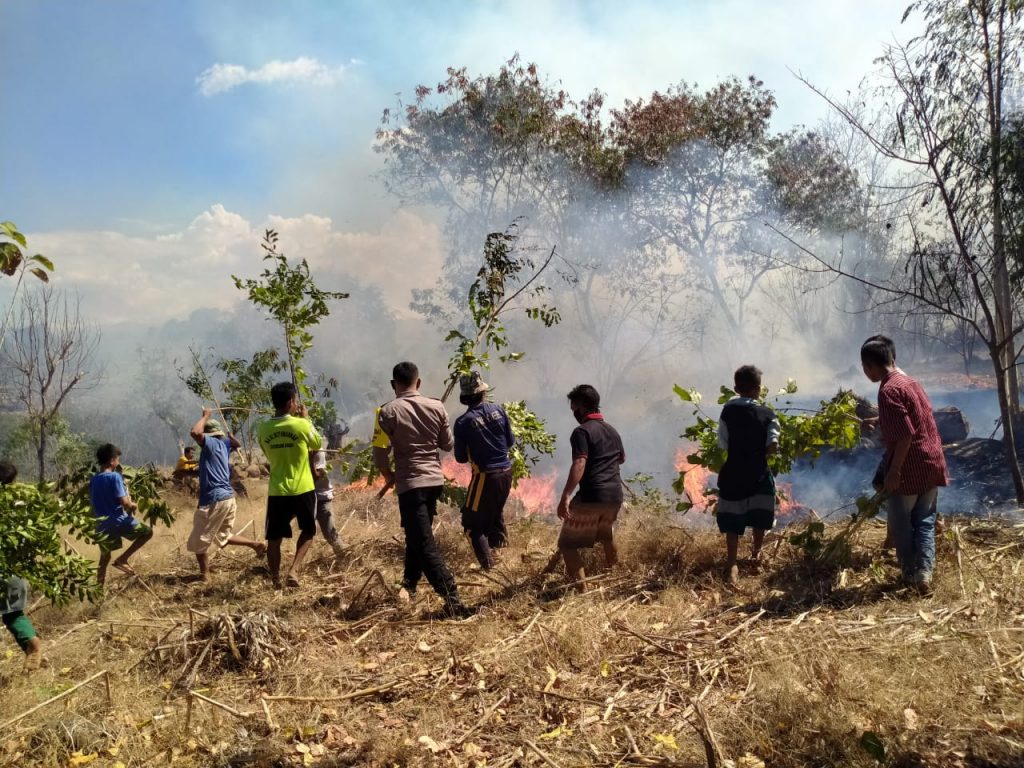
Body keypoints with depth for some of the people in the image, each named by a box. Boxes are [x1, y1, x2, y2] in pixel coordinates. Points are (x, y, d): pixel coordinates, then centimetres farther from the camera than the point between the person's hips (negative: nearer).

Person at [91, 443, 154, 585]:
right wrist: (133, 506, 3)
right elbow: (125, 502, -19)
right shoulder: (115, 476, -14)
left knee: (104, 558, 17)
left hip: (102, 525, 7)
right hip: (119, 521, -7)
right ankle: (122, 559, 1)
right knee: (147, 532, 10)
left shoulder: (93, 480, 8)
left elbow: (93, 504, 16)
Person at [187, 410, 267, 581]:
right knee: (223, 537, 25)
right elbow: (236, 443, 37)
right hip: (228, 497, 9)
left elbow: (195, 432, -28)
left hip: (214, 500, -9)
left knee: (198, 541, 4)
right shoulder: (224, 444, 13)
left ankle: (204, 576, 9)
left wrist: (205, 416, -12)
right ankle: (257, 545, 16)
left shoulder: (211, 443, -9)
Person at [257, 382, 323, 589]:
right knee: (308, 530, 18)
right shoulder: (301, 424, -12)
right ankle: (294, 569, 2)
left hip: (277, 491, 2)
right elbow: (317, 445, 7)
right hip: (303, 489, -2)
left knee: (274, 538, 12)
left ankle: (276, 579, 15)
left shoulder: (263, 429, -2)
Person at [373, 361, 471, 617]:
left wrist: (389, 477, 8)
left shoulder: (388, 411, -9)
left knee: (425, 544, -5)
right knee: (418, 536, 23)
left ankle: (452, 600, -13)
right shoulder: (436, 407, 1)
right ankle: (409, 584, 37)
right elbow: (448, 444, 9)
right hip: (435, 480, 5)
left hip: (410, 483, -5)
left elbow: (380, 453, -10)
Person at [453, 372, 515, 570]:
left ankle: (487, 564, 1)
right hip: (506, 472, 5)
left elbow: (460, 458, -5)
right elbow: (510, 442, 7)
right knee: (495, 512, 28)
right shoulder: (499, 410, -2)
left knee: (472, 522, 7)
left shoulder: (463, 422, -13)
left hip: (485, 476, -5)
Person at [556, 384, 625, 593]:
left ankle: (582, 590, -10)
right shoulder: (612, 430, 16)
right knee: (605, 533, 34)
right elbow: (621, 458, 34)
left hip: (592, 497, -8)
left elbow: (579, 465, -24)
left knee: (568, 544, 1)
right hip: (615, 496, 8)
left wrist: (565, 497, -31)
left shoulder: (582, 431, -9)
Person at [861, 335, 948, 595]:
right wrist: (875, 421, 34)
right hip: (931, 464, 8)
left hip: (908, 469, -8)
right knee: (925, 522, 12)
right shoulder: (911, 382, 12)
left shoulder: (889, 390, -17)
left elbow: (904, 435, -23)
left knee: (901, 525, 8)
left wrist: (893, 472, -17)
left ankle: (911, 575, 17)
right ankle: (924, 575, 5)